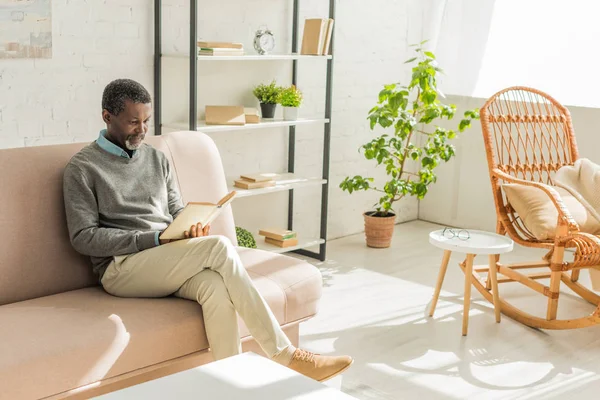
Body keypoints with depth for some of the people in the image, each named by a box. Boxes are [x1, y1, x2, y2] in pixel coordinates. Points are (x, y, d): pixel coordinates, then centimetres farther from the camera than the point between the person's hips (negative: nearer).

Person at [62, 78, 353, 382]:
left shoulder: (156, 159, 17)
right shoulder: (82, 168, 0)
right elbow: (83, 237, -7)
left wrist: (191, 229, -8)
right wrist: (155, 239, -16)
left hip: (169, 263, 5)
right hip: (121, 269, -5)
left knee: (215, 285, -32)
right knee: (219, 247, -28)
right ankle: (284, 356, -23)